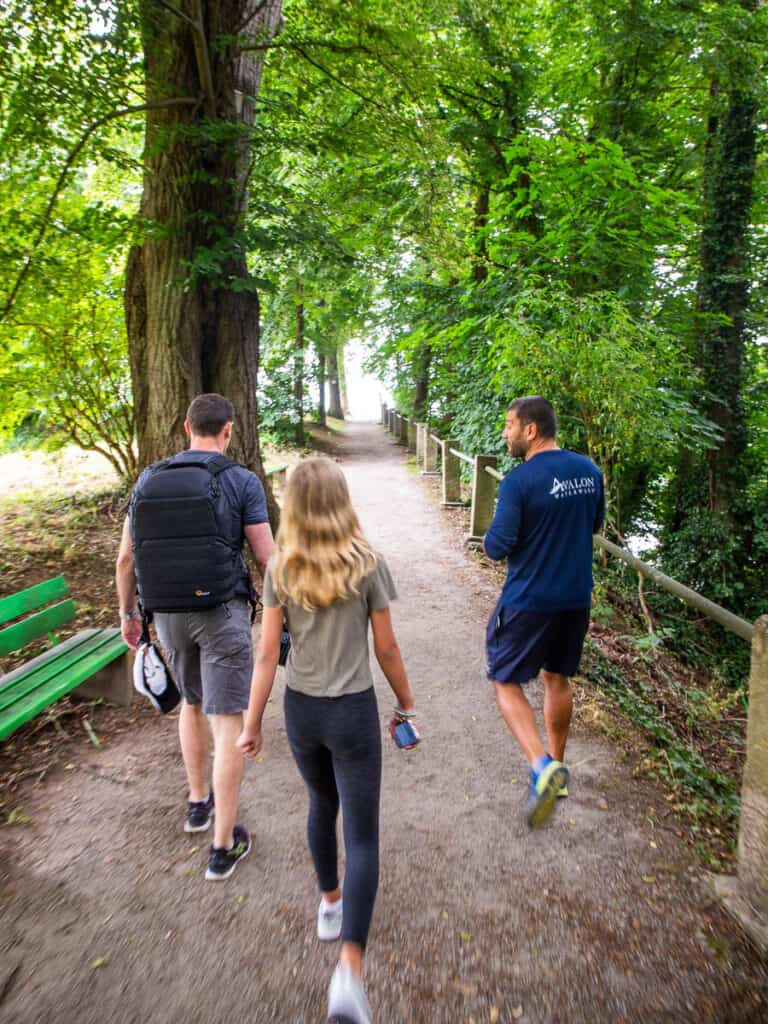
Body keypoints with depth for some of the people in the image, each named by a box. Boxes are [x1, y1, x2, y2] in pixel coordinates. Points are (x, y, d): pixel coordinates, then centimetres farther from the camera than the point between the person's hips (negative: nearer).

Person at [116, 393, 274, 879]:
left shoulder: (148, 480, 1)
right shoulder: (242, 481, -11)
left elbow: (127, 556, 5)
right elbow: (266, 558, -10)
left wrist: (128, 613, 18)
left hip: (169, 614, 5)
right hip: (223, 612, -4)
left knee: (193, 700, 27)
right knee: (229, 721, 4)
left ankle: (198, 801, 41)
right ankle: (224, 846, 11)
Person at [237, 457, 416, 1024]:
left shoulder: (281, 569, -7)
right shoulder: (367, 564, -13)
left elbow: (267, 652, -5)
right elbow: (387, 648, -7)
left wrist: (253, 721, 4)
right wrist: (406, 705, 7)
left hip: (300, 709, 4)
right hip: (353, 711, -3)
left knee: (322, 806, 28)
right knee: (362, 834, 8)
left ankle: (330, 903, 47)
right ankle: (351, 966, -1)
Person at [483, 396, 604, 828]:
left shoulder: (520, 481, -20)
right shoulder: (589, 470, 1)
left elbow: (497, 547, -18)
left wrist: (494, 536, 3)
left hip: (529, 601, -6)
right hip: (576, 598, 7)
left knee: (507, 682, 9)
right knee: (558, 679, 21)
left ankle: (543, 766, -7)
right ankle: (556, 766, 35)